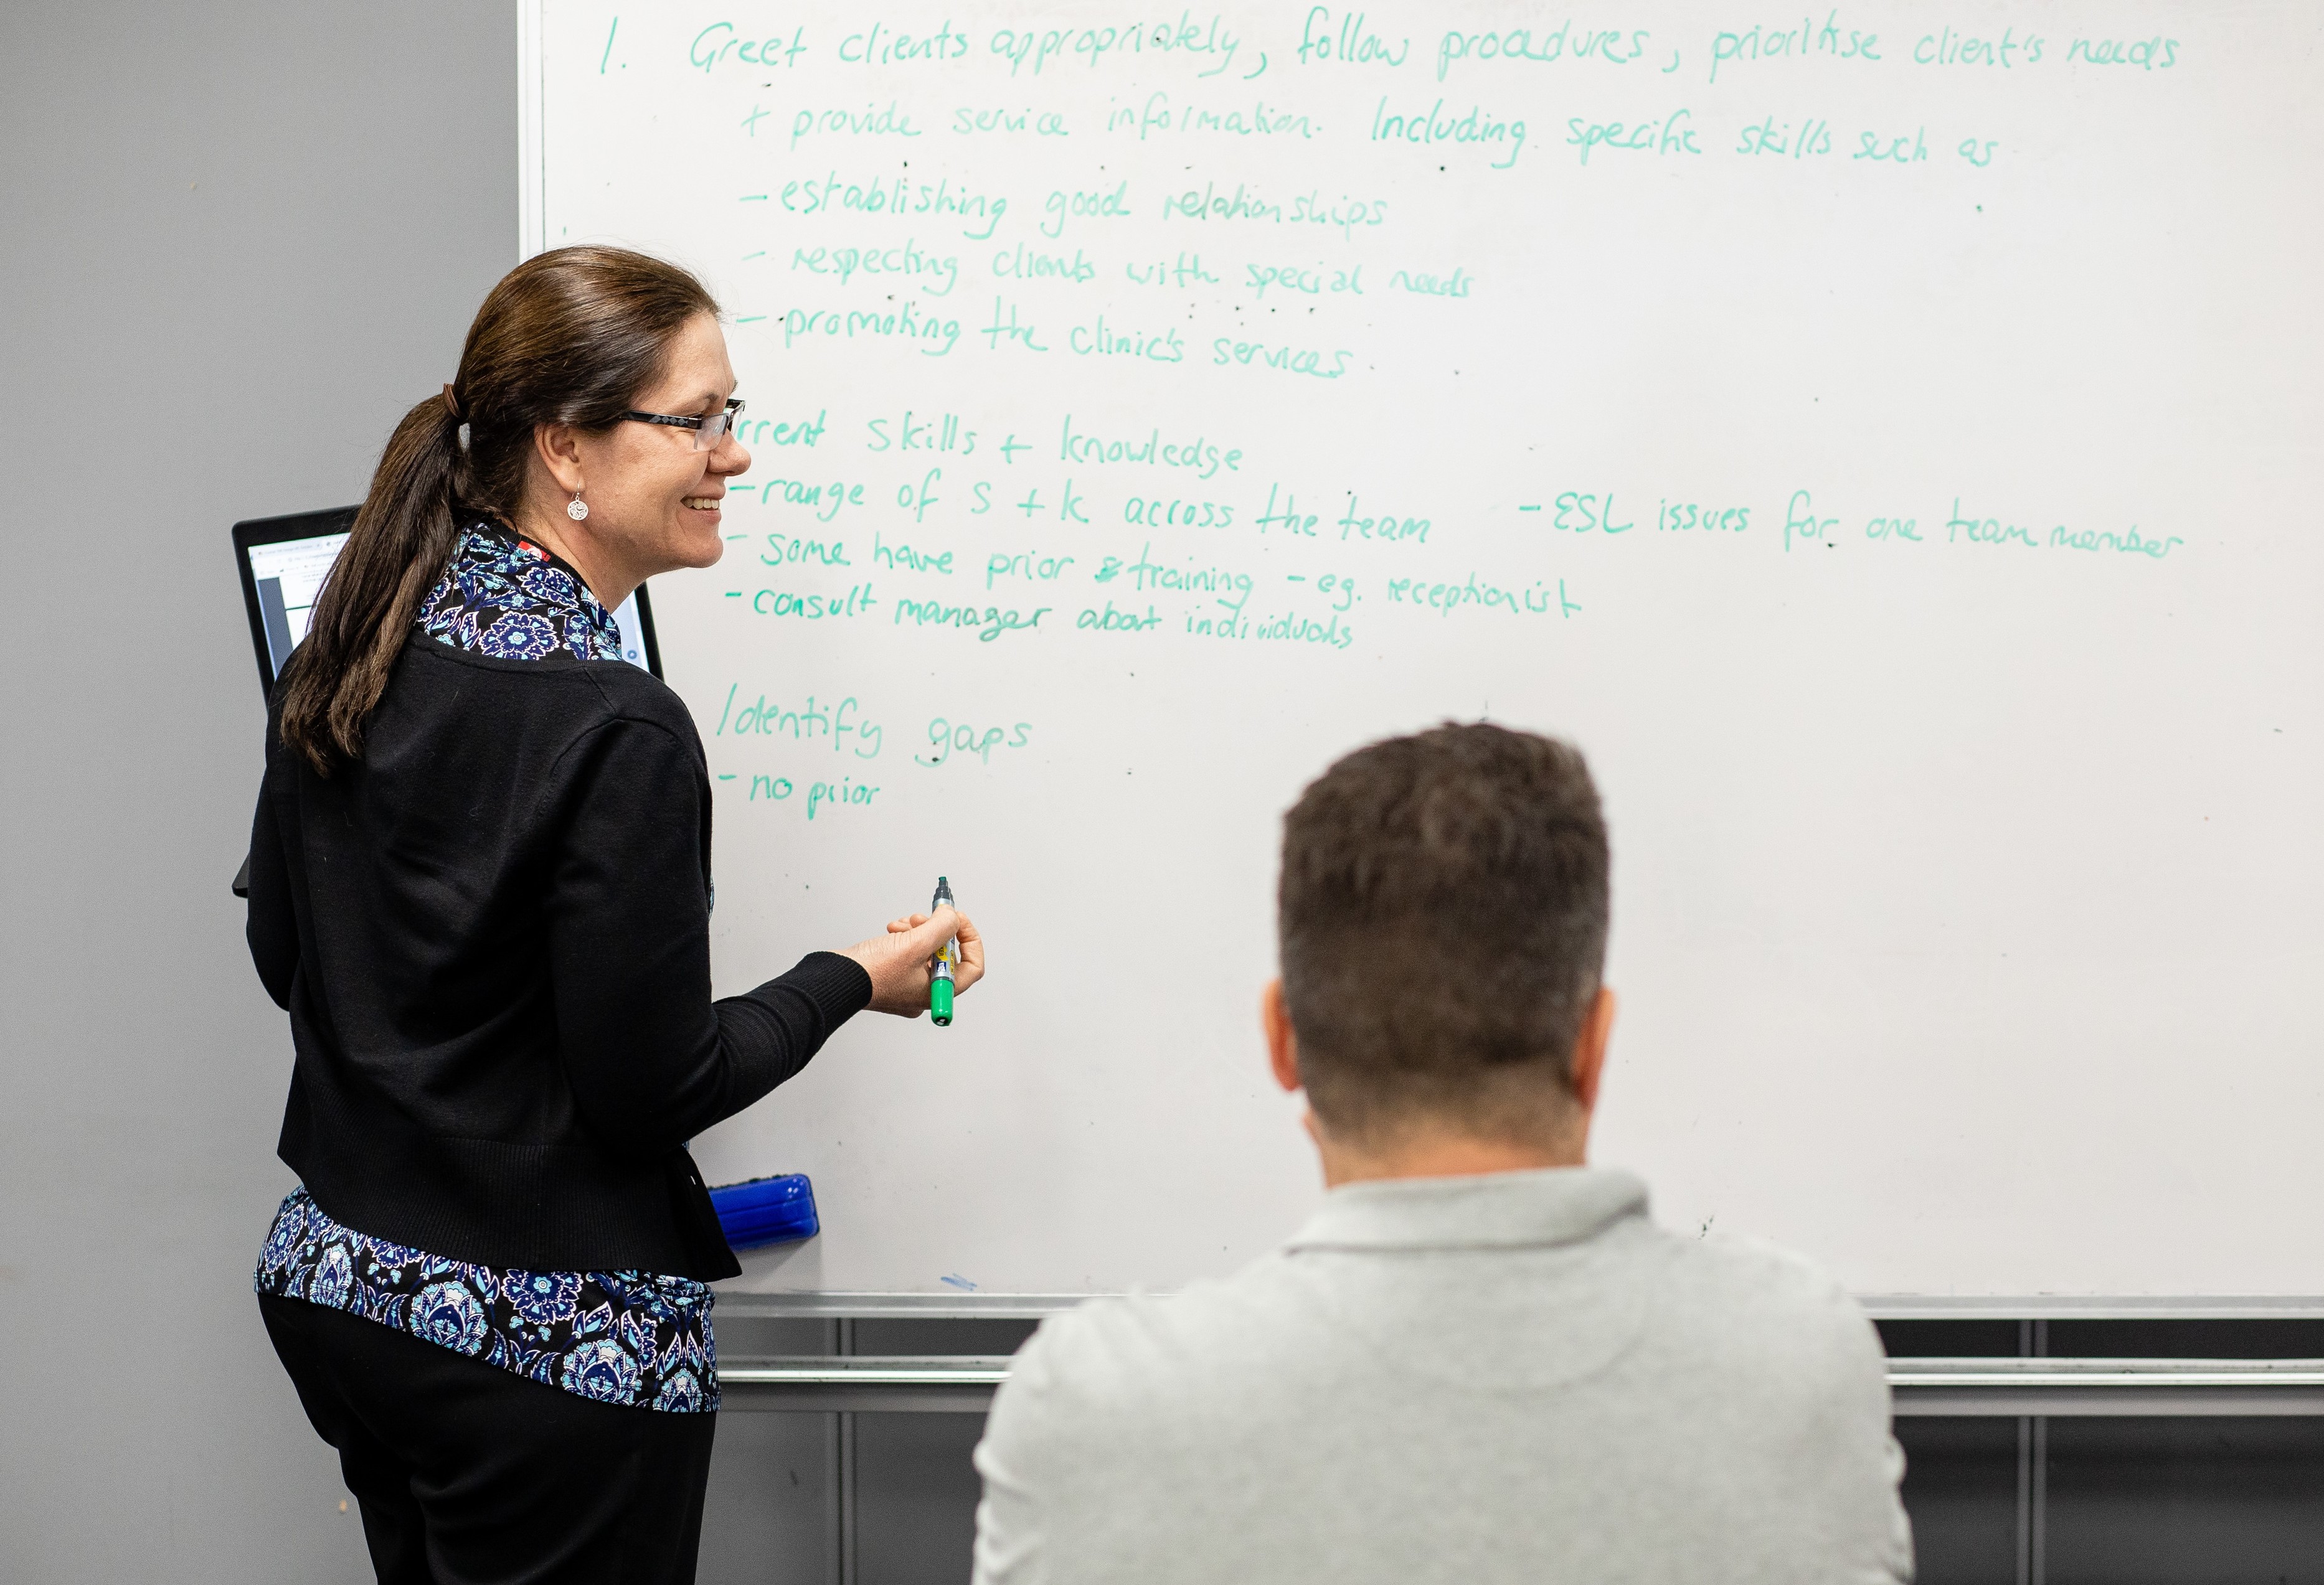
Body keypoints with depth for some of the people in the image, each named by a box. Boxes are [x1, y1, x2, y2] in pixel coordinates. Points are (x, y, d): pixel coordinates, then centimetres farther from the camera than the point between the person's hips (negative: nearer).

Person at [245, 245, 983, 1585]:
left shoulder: (347, 662, 1)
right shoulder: (617, 733, -23)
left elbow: (285, 957, 11)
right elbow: (647, 1091, -18)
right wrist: (852, 982, -5)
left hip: (335, 1283, 8)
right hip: (551, 1343, -8)